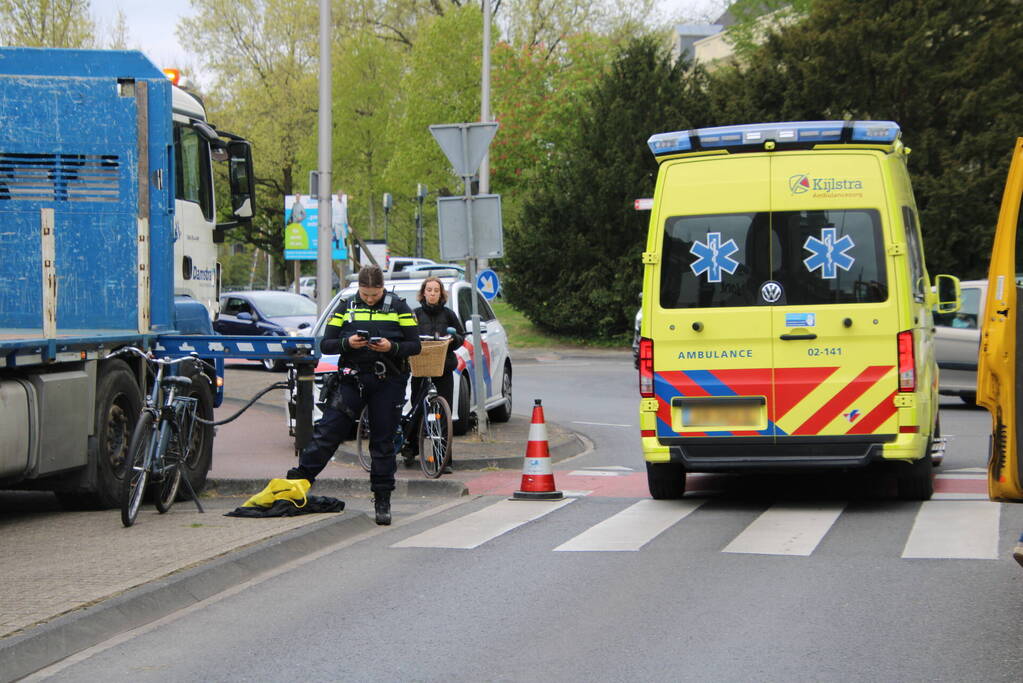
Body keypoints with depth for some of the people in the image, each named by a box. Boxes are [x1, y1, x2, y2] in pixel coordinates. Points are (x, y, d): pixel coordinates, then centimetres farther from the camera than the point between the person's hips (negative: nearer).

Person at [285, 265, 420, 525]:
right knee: (327, 432, -7)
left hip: (388, 382, -1)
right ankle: (297, 481, -3)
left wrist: (392, 347, -18)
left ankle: (382, 502, 10)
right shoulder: (346, 307, 7)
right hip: (351, 379, 1)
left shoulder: (398, 307, 4)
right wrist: (347, 343, -16)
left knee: (383, 442, 4)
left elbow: (415, 345, 1)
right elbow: (325, 345, 4)